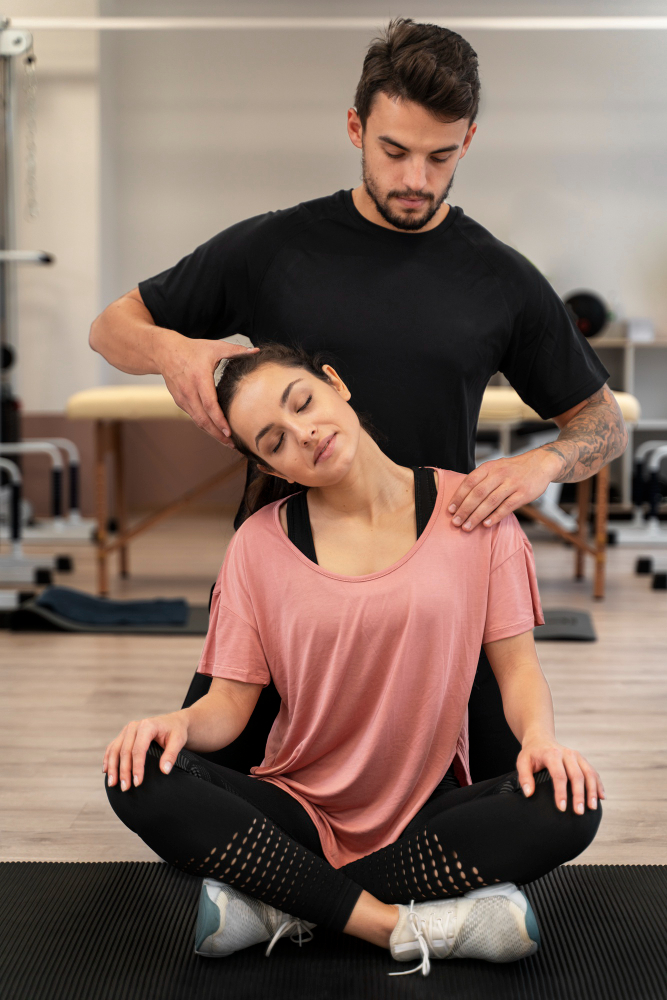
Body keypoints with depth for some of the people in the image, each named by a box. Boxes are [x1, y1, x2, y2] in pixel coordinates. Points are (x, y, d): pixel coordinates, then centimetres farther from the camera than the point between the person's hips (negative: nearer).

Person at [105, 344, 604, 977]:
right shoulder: (261, 542, 2)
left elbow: (516, 664, 1)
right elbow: (230, 702, 0)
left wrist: (540, 736, -20)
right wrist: (178, 722, -23)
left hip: (429, 812, 0)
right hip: (301, 810, 0)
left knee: (569, 806, -31)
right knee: (142, 783, -26)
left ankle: (278, 904, -21)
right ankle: (403, 921, -24)